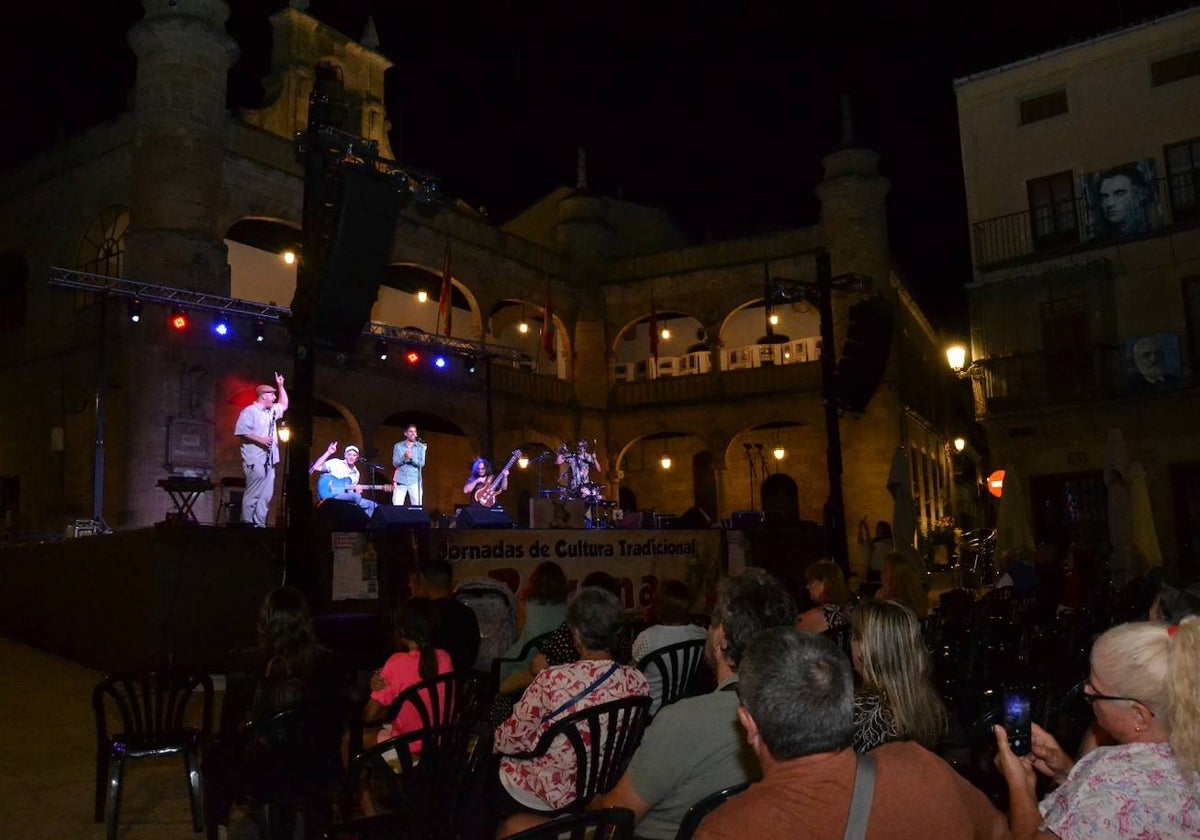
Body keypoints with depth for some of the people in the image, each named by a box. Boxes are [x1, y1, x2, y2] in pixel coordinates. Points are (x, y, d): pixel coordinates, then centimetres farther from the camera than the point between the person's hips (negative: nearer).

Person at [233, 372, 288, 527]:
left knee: (266, 495, 6)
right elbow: (241, 431, -15)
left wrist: (280, 385, 25)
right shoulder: (249, 411, -6)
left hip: (269, 461, 9)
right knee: (253, 494, -9)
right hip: (255, 461, -8)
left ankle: (260, 524, 8)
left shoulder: (271, 411, 20)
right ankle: (247, 524, -5)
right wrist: (259, 439, -20)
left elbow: (284, 405, 32)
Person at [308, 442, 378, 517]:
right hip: (332, 495, -6)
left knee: (371, 504, -13)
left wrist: (356, 490, -3)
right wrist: (328, 453, -12)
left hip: (348, 498, 6)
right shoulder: (335, 463, 4)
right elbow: (316, 467, -8)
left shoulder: (356, 473, 19)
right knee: (356, 497, -32)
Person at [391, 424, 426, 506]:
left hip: (414, 481, 0)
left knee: (417, 506, -4)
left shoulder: (421, 447, 6)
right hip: (400, 481, 0)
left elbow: (421, 463, -4)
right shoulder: (398, 446, 6)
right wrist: (404, 458, -21)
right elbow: (395, 463, -2)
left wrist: (411, 458, -22)